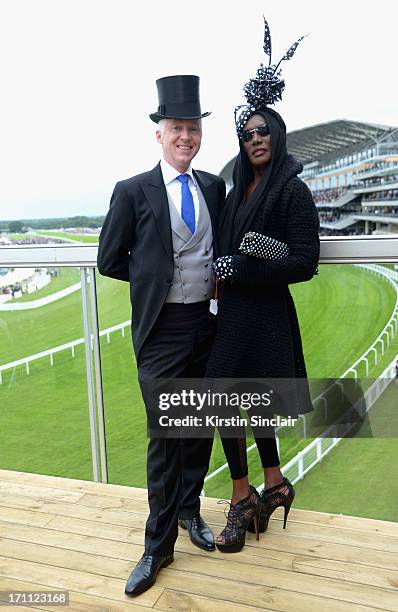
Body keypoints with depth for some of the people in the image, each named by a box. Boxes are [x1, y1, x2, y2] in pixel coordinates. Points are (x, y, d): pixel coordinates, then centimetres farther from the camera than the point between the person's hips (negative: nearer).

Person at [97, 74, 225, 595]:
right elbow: (110, 261, 0)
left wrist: (214, 278, 5)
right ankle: (159, 544, 18)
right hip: (162, 329, -4)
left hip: (208, 323, 5)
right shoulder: (133, 191, -5)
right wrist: (159, 277, 0)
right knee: (165, 435, 0)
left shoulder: (214, 187, 8)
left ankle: (189, 510, 37)